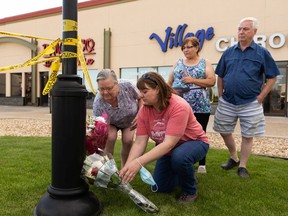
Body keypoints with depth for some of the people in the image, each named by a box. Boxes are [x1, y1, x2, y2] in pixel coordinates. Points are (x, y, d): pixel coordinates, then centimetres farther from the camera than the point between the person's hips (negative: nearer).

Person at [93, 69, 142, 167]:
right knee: (110, 138, -26)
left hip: (130, 119, 1)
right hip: (111, 123, -1)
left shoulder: (127, 85, -37)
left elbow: (141, 98, -14)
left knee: (128, 140, -17)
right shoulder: (98, 103, -38)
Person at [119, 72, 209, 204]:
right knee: (161, 187, 4)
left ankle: (190, 191, -9)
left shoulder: (179, 106, -34)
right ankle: (183, 172, 32)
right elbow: (139, 142, -17)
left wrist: (139, 162, -48)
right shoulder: (144, 110, -15)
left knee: (179, 157, -39)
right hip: (168, 148, 6)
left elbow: (169, 143, -40)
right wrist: (127, 167, -32)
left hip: (194, 142, -5)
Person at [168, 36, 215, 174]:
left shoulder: (205, 63, 5)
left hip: (200, 107, -2)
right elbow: (170, 82, 13)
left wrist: (193, 80, -13)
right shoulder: (178, 63, 13)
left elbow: (212, 81, -6)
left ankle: (202, 164, 19)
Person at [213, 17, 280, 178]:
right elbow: (220, 76, 12)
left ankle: (242, 166, 23)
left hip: (250, 104, -3)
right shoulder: (229, 52, 5)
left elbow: (272, 77, -1)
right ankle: (234, 158, 35)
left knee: (247, 136, 7)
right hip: (227, 102, 3)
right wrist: (221, 95, 5)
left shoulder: (262, 53, -3)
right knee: (224, 132, 12)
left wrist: (260, 97, -7)